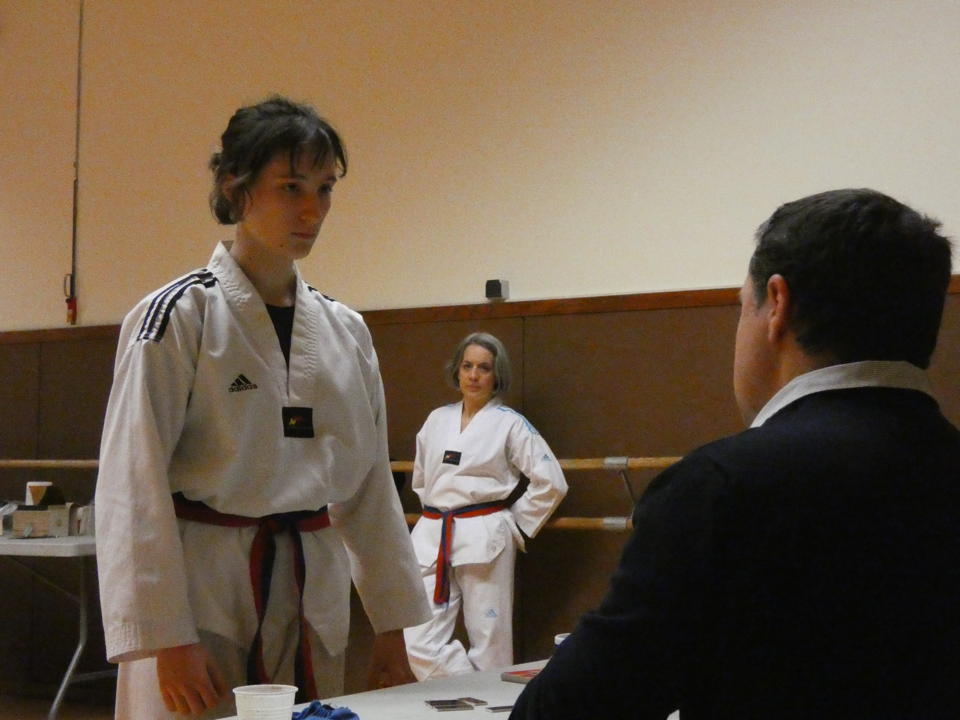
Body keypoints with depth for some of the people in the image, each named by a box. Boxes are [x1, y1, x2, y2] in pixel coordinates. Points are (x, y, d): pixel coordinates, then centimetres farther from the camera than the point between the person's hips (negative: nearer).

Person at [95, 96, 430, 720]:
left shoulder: (345, 331, 8)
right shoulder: (177, 317, -8)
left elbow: (369, 486, 12)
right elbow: (133, 486, -12)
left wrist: (393, 631, 10)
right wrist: (166, 639, -15)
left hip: (313, 602, 5)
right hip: (202, 597, -5)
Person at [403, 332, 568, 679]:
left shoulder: (510, 424, 1)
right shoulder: (437, 420, 14)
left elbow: (551, 481, -3)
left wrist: (517, 526, 0)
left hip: (484, 540, -4)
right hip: (431, 537, 5)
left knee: (490, 644, -2)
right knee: (420, 642, -5)